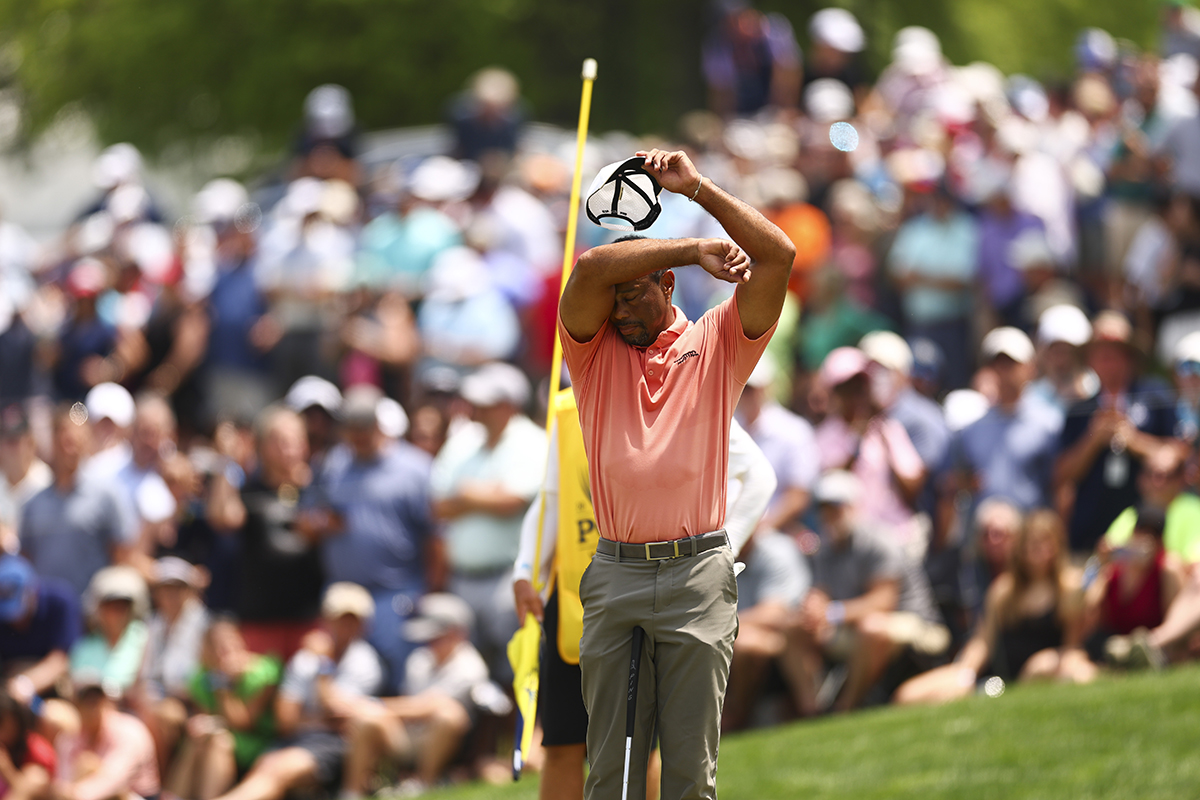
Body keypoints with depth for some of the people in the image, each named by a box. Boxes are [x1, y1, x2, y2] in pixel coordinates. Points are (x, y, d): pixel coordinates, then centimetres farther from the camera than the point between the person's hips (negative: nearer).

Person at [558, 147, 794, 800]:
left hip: (697, 576, -1)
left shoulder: (716, 344, 11)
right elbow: (591, 268, -7)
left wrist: (697, 189, 1)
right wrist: (696, 250, -6)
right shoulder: (594, 349, 13)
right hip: (615, 576, 1)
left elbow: (778, 255, 0)